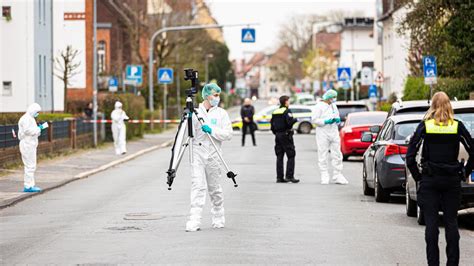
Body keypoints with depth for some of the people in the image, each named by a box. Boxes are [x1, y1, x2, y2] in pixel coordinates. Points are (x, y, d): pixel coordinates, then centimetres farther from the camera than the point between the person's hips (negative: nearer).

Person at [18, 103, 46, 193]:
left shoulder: (30, 118, 19)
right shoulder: (26, 118, -13)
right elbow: (27, 130, -24)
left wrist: (39, 128, 5)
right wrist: (38, 129, -14)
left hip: (30, 145, 11)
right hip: (27, 145, -11)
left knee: (31, 166, 13)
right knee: (30, 166, -10)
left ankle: (31, 185, 16)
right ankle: (28, 186, -8)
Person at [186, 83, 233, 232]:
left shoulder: (221, 113, 5)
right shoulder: (195, 112, 6)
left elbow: (228, 134, -3)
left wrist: (212, 130, -16)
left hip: (213, 155, 0)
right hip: (197, 154, 0)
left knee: (214, 188, 9)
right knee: (198, 187, -9)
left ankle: (218, 220, 25)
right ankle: (194, 222, -14)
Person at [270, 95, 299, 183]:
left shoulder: (275, 112, 11)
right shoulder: (287, 111, -10)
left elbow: (272, 125, 12)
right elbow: (289, 122, -23)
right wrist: (295, 119, -4)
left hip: (278, 136, 7)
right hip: (286, 135, -7)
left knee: (279, 157, 8)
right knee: (291, 156, -3)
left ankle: (279, 177, 7)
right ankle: (289, 176, -9)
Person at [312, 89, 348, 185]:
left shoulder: (333, 106, 15)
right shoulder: (319, 106, -5)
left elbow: (337, 117, 24)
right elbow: (315, 119, -10)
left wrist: (338, 120, 1)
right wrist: (326, 121, -20)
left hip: (334, 132, 6)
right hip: (323, 133, -6)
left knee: (337, 154, 2)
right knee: (323, 155, -3)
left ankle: (337, 176, 5)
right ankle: (324, 177, 1)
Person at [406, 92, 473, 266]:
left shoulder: (424, 126, -3)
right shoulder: (457, 126, 0)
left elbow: (410, 156, -7)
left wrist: (417, 176, 2)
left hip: (429, 180, -1)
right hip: (452, 180, 1)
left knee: (431, 223, 1)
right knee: (451, 222, 7)